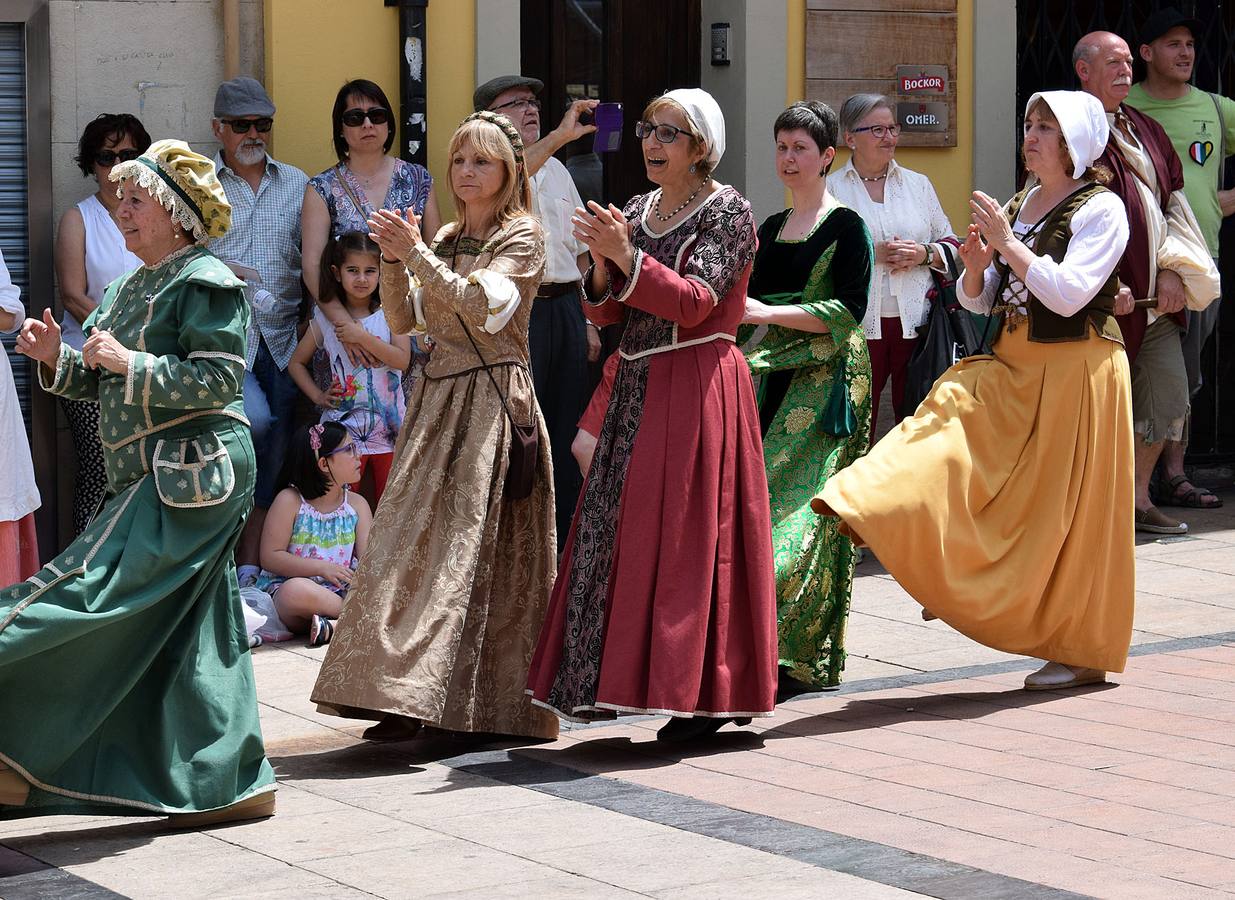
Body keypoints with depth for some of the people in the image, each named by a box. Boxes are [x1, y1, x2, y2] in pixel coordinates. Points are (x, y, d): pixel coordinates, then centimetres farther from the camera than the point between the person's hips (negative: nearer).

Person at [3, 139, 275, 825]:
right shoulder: (133, 288, 19)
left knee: (87, 592, -15)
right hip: (152, 480, 10)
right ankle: (235, 786, 15)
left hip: (188, 478, -10)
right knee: (188, 635, 10)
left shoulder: (205, 284, -9)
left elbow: (222, 378, -18)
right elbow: (105, 384, 22)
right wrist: (57, 360, 3)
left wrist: (130, 362, -20)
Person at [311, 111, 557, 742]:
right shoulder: (445, 240, 17)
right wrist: (394, 260, -4)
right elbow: (404, 320, 11)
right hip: (437, 398, 7)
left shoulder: (522, 236, -2)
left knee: (460, 546, -10)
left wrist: (415, 253, -20)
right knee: (414, 537, 0)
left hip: (492, 400, -7)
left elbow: (476, 303, -16)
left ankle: (414, 698, -13)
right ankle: (409, 696, 1)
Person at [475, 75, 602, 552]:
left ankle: (562, 543, 19)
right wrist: (557, 137, -38)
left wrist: (589, 321, 16)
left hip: (566, 309, 6)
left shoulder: (556, 171, 17)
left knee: (566, 430, 10)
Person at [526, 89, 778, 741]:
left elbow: (695, 302, -16)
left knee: (688, 533, -7)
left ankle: (702, 693, -2)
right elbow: (606, 312, 11)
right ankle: (614, 680, 7)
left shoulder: (726, 211, -4)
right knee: (621, 528, 2)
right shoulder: (638, 212, 14)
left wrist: (626, 255, -22)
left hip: (697, 386, -7)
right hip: (637, 386, 7)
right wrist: (602, 259, -8)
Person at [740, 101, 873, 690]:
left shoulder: (845, 227, -4)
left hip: (827, 380, -7)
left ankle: (807, 651, -11)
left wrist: (768, 313, -17)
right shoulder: (771, 229, 18)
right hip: (772, 376, 7)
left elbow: (849, 310, -13)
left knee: (802, 505, -13)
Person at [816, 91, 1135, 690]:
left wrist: (1008, 243, -21)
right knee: (948, 431, -16)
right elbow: (977, 301, 13)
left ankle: (1083, 652, 9)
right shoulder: (1019, 205, 12)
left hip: (1076, 373, -7)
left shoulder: (1101, 209, -9)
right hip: (1013, 365, 7)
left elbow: (1068, 294, -21)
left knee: (1067, 511, -2)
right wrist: (975, 265, -7)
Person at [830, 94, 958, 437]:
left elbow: (951, 248, 17)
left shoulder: (918, 184, 15)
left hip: (915, 322, 3)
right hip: (857, 326, -3)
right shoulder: (831, 188, 5)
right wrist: (870, 253, -13)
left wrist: (924, 253, -4)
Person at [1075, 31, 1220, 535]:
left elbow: (1173, 203, 16)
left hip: (1157, 298, 7)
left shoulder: (1145, 131, 15)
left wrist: (1172, 269, 2)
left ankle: (1139, 499, 19)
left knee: (1169, 397, 7)